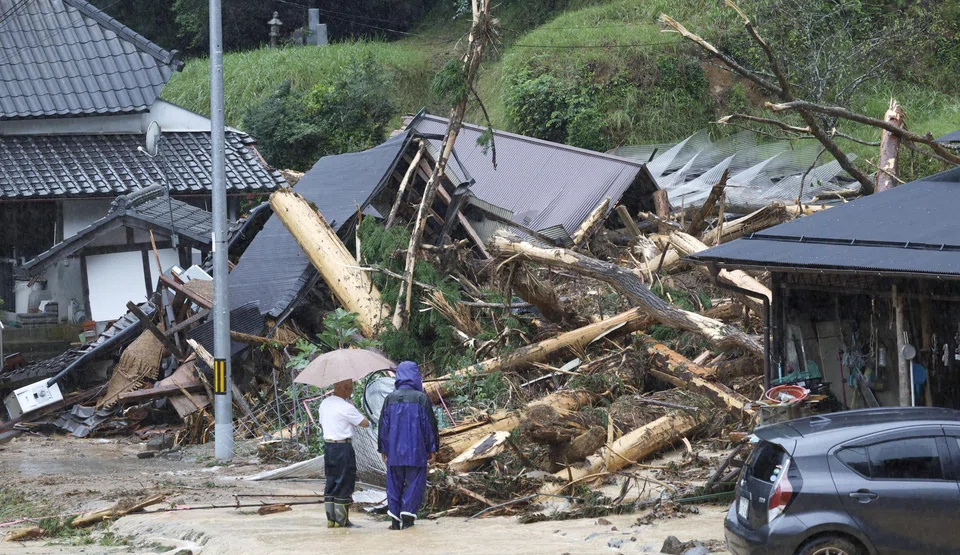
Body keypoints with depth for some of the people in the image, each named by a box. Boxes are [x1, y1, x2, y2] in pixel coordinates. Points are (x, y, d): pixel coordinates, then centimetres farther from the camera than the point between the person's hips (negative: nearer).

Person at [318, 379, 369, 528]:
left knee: (331, 482, 13)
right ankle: (341, 520, 1)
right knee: (344, 484, -1)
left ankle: (331, 519, 15)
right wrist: (354, 408, 3)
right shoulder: (346, 407, -17)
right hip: (343, 448, -8)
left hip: (328, 446, 8)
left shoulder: (324, 404, 8)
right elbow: (365, 423, -9)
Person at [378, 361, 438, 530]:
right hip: (416, 451, -2)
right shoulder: (421, 398, -7)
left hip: (394, 451, 2)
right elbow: (430, 424, -4)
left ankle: (395, 518, 5)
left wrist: (383, 449, 14)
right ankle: (408, 513, -3)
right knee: (414, 482, 7)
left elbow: (383, 425, 5)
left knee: (394, 484, 9)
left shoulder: (390, 398, 0)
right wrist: (432, 449, 5)